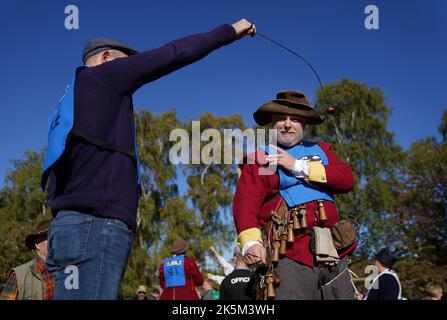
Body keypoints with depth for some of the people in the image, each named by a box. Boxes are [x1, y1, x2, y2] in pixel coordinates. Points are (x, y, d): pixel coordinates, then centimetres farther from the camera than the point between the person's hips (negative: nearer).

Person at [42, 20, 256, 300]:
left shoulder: (74, 99, 30)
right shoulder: (103, 74, 6)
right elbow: (173, 55, 5)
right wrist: (230, 32, 17)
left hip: (82, 225, 10)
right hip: (95, 225, -10)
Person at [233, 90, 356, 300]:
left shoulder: (320, 150, 21)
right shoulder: (260, 157, 7)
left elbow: (347, 179, 3)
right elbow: (245, 202, -7)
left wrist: (299, 167, -5)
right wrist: (251, 242, -26)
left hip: (333, 252, 5)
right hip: (290, 255, -4)